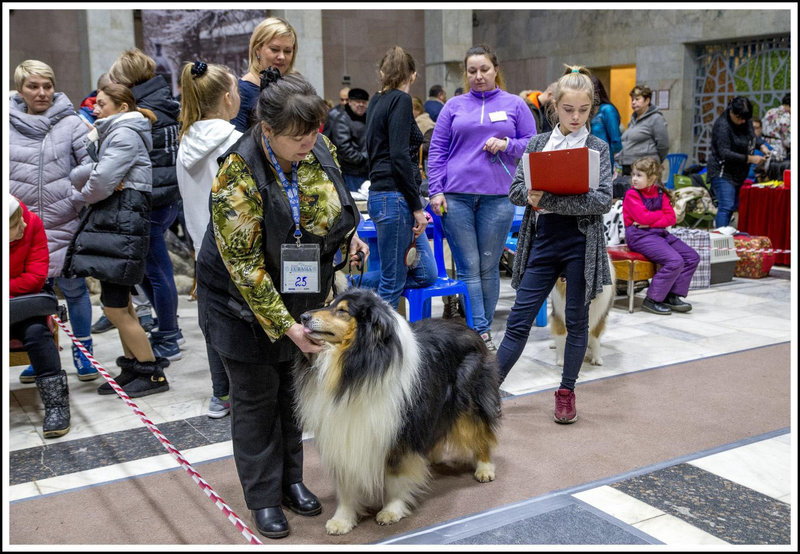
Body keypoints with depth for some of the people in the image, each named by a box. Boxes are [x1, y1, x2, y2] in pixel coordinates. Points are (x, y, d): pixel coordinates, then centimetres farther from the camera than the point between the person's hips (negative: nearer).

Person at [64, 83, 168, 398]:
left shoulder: (125, 135, -8)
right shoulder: (111, 134, 22)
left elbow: (100, 184, -19)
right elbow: (76, 175, 11)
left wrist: (88, 192, 3)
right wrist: (98, 178, -9)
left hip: (121, 223, -11)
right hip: (110, 222, 11)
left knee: (114, 308, -9)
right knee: (121, 304, 14)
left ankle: (154, 374, -1)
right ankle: (132, 369, 23)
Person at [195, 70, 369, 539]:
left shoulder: (319, 148, -11)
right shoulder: (239, 176, -29)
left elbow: (334, 202, 11)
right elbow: (244, 265, -26)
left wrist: (348, 235, -8)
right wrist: (285, 326, -26)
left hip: (303, 293, 6)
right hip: (245, 302, -5)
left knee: (291, 388, 17)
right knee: (256, 397, 7)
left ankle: (292, 479, 34)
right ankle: (264, 496, 24)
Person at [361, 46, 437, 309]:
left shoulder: (376, 100, 18)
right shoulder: (400, 100, -8)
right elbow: (399, 157, -17)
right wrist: (417, 207, -14)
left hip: (380, 195, 9)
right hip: (395, 198, -9)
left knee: (426, 274, 11)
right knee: (392, 283, -3)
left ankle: (353, 286, 11)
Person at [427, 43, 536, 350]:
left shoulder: (515, 105, 10)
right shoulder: (454, 107, 11)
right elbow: (436, 150, 10)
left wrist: (506, 145, -9)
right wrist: (436, 191, 0)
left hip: (497, 197, 0)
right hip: (456, 197, 1)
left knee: (488, 267, 5)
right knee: (468, 267, -2)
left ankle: (483, 331, 15)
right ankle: (480, 333, 0)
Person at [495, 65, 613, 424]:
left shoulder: (597, 148, 0)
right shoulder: (537, 144, 8)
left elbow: (603, 201, -11)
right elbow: (516, 191, 4)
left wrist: (548, 201, -19)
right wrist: (534, 196, -20)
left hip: (580, 243, -2)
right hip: (543, 240, 2)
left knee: (576, 320, 7)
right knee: (519, 319, 3)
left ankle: (566, 392, 22)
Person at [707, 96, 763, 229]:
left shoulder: (746, 121, 5)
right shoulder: (722, 125, -19)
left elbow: (753, 138, 25)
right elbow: (725, 153, -25)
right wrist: (750, 159, -27)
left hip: (738, 173, 9)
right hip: (723, 173, -8)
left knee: (734, 206, 11)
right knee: (726, 207, -16)